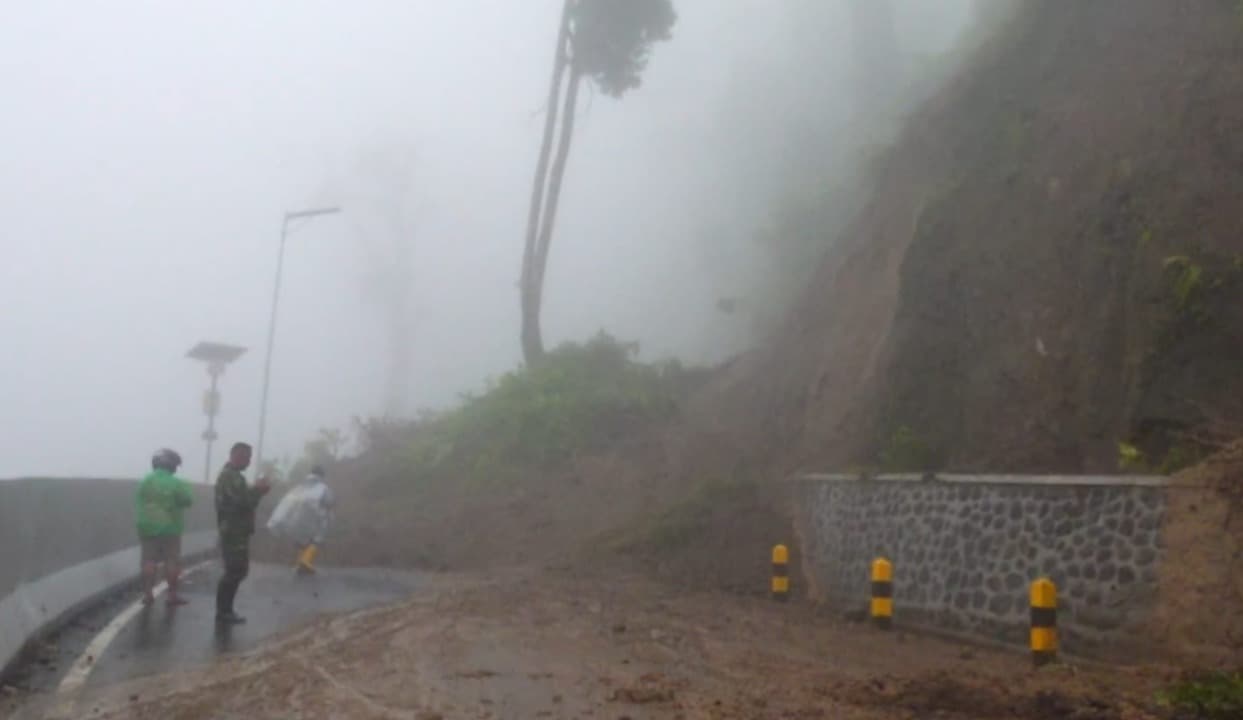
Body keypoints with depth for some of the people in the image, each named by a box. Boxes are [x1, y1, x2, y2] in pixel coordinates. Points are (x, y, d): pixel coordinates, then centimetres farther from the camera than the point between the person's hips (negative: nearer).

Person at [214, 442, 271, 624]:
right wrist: (258, 490, -10)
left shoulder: (231, 475, 18)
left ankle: (225, 610, 19)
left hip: (235, 531, 11)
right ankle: (223, 612, -1)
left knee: (236, 571, 14)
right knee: (235, 571, -6)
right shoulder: (230, 476, -16)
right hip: (234, 531, -11)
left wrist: (257, 490, 7)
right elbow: (243, 501, -24)